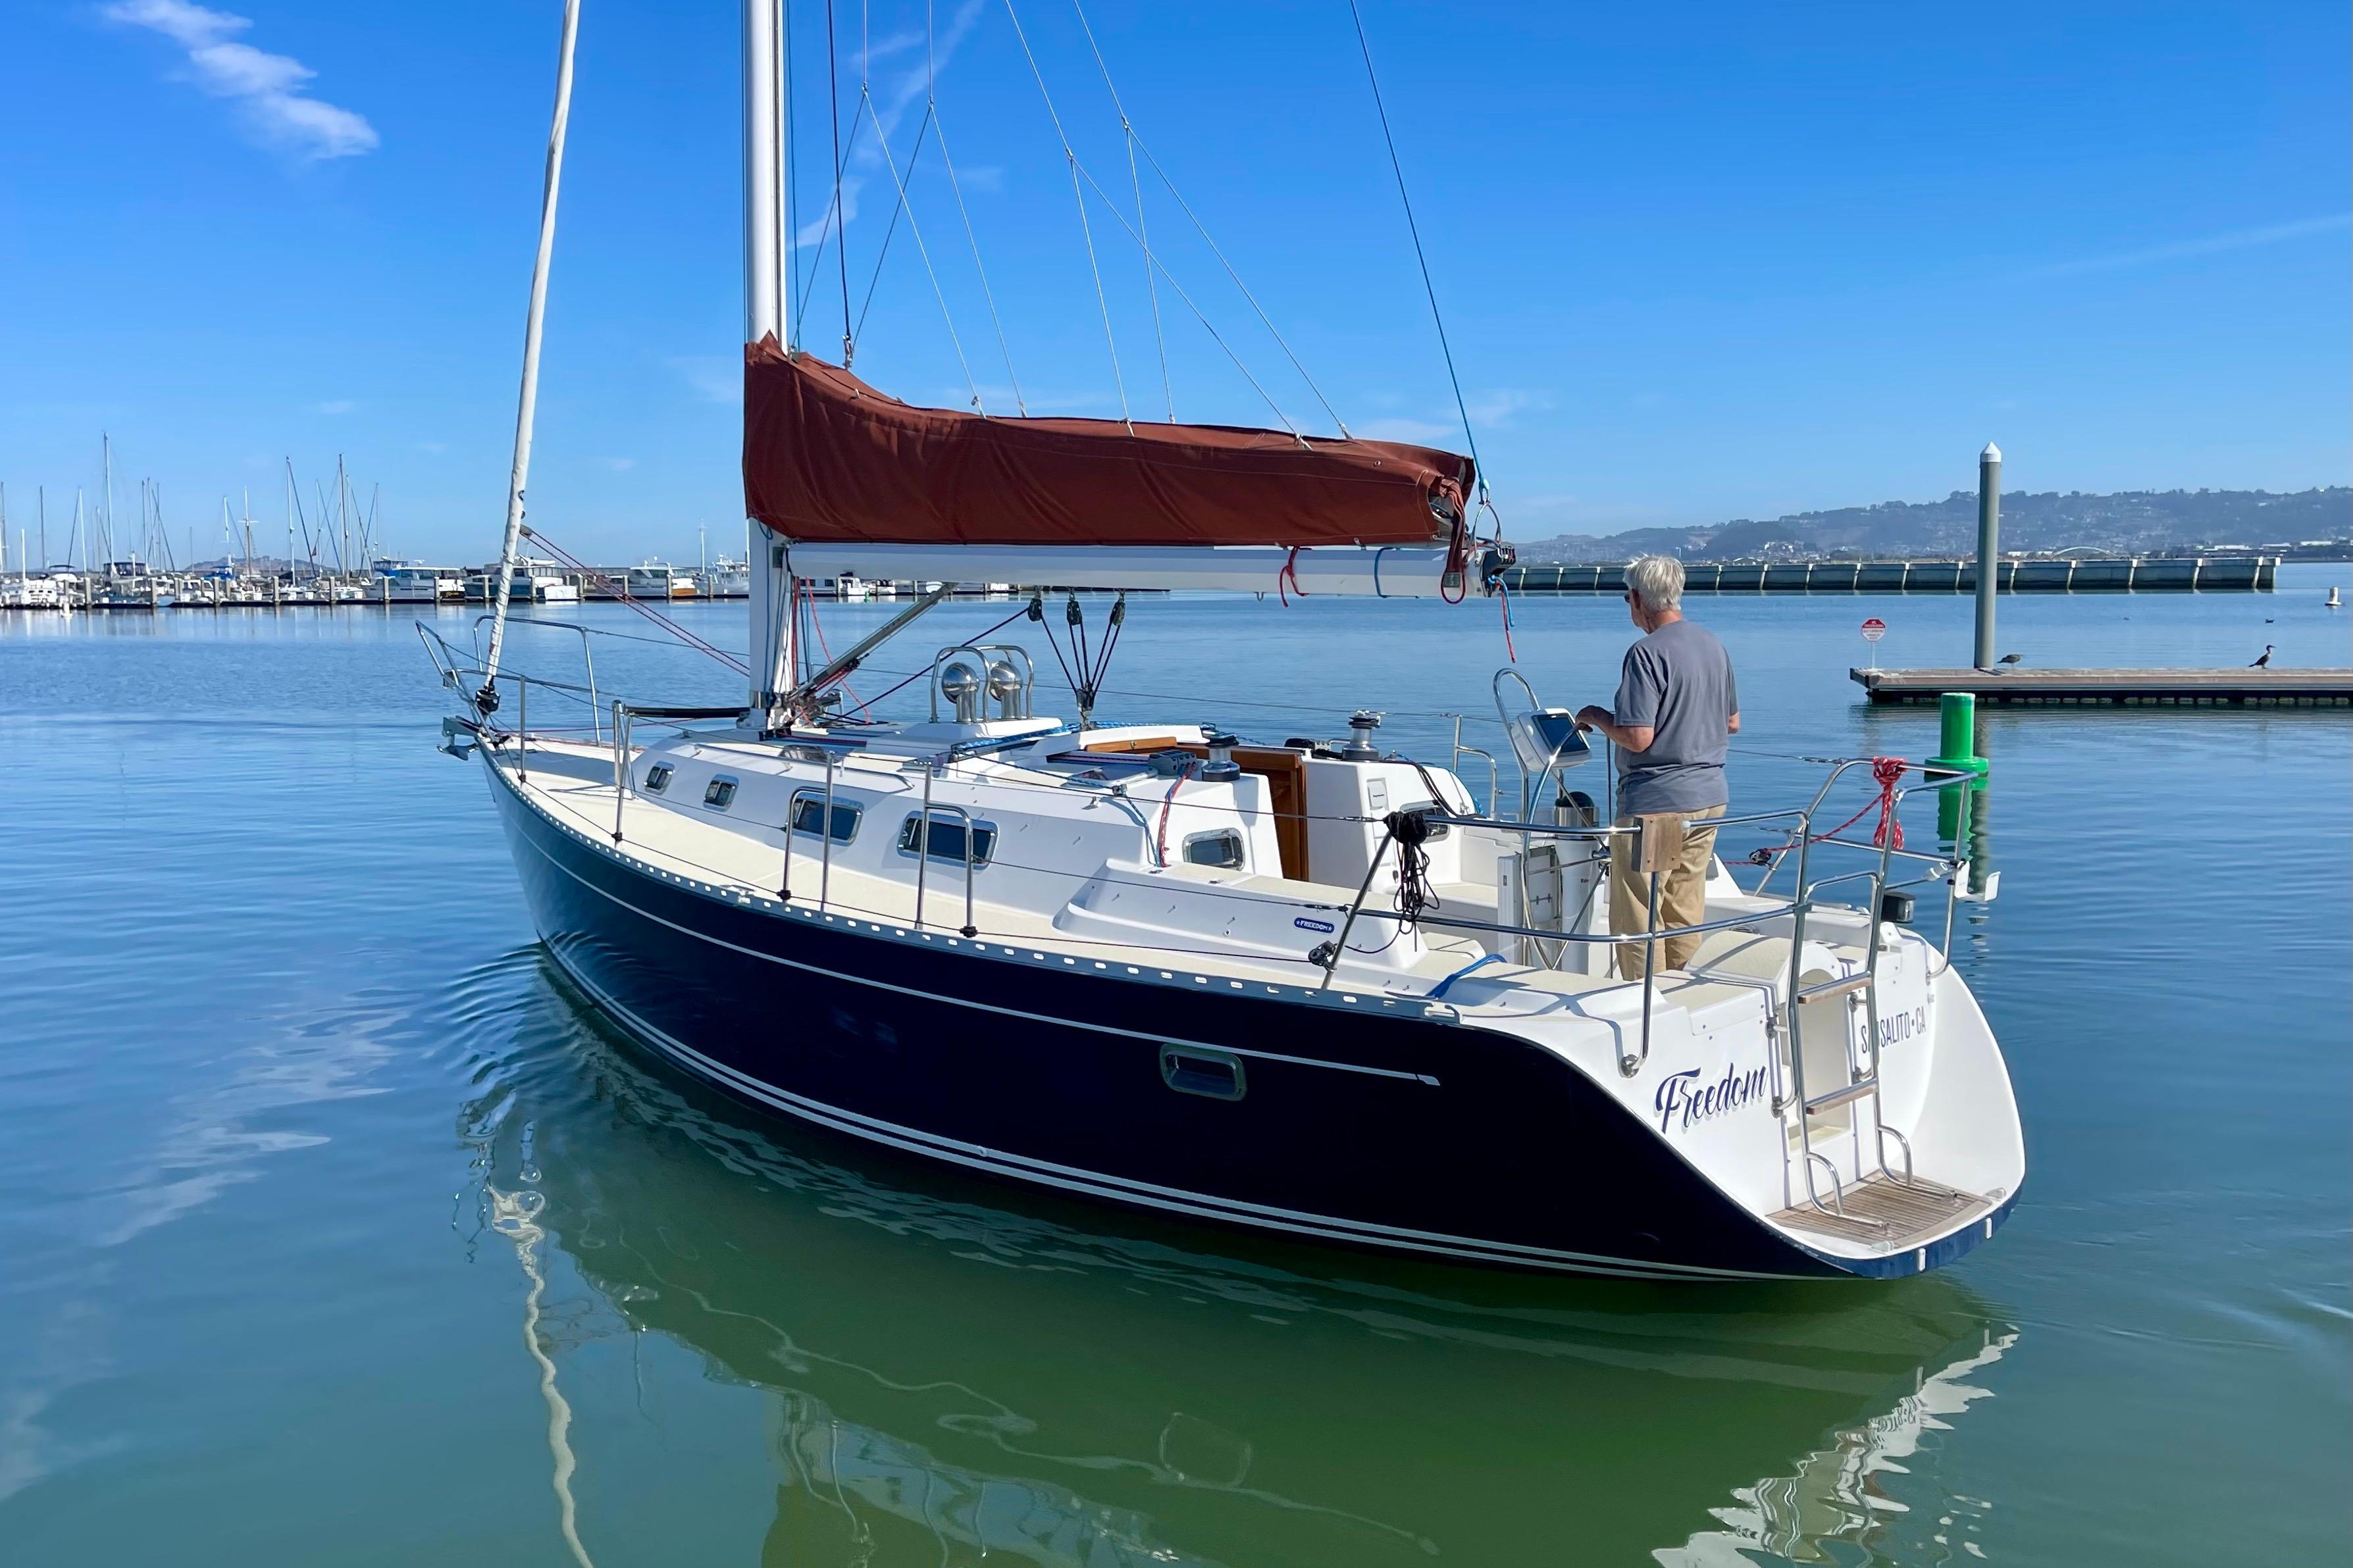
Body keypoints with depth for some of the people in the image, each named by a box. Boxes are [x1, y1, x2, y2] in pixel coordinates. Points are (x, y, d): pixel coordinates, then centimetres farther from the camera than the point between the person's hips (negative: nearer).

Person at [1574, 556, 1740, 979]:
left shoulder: (1647, 653, -17)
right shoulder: (1714, 646, 8)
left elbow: (1638, 737, -21)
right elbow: (1732, 723, 18)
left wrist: (1596, 717, -4)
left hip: (1655, 803, -8)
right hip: (1709, 798, 8)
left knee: (1638, 919, 1)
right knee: (1684, 916, 15)